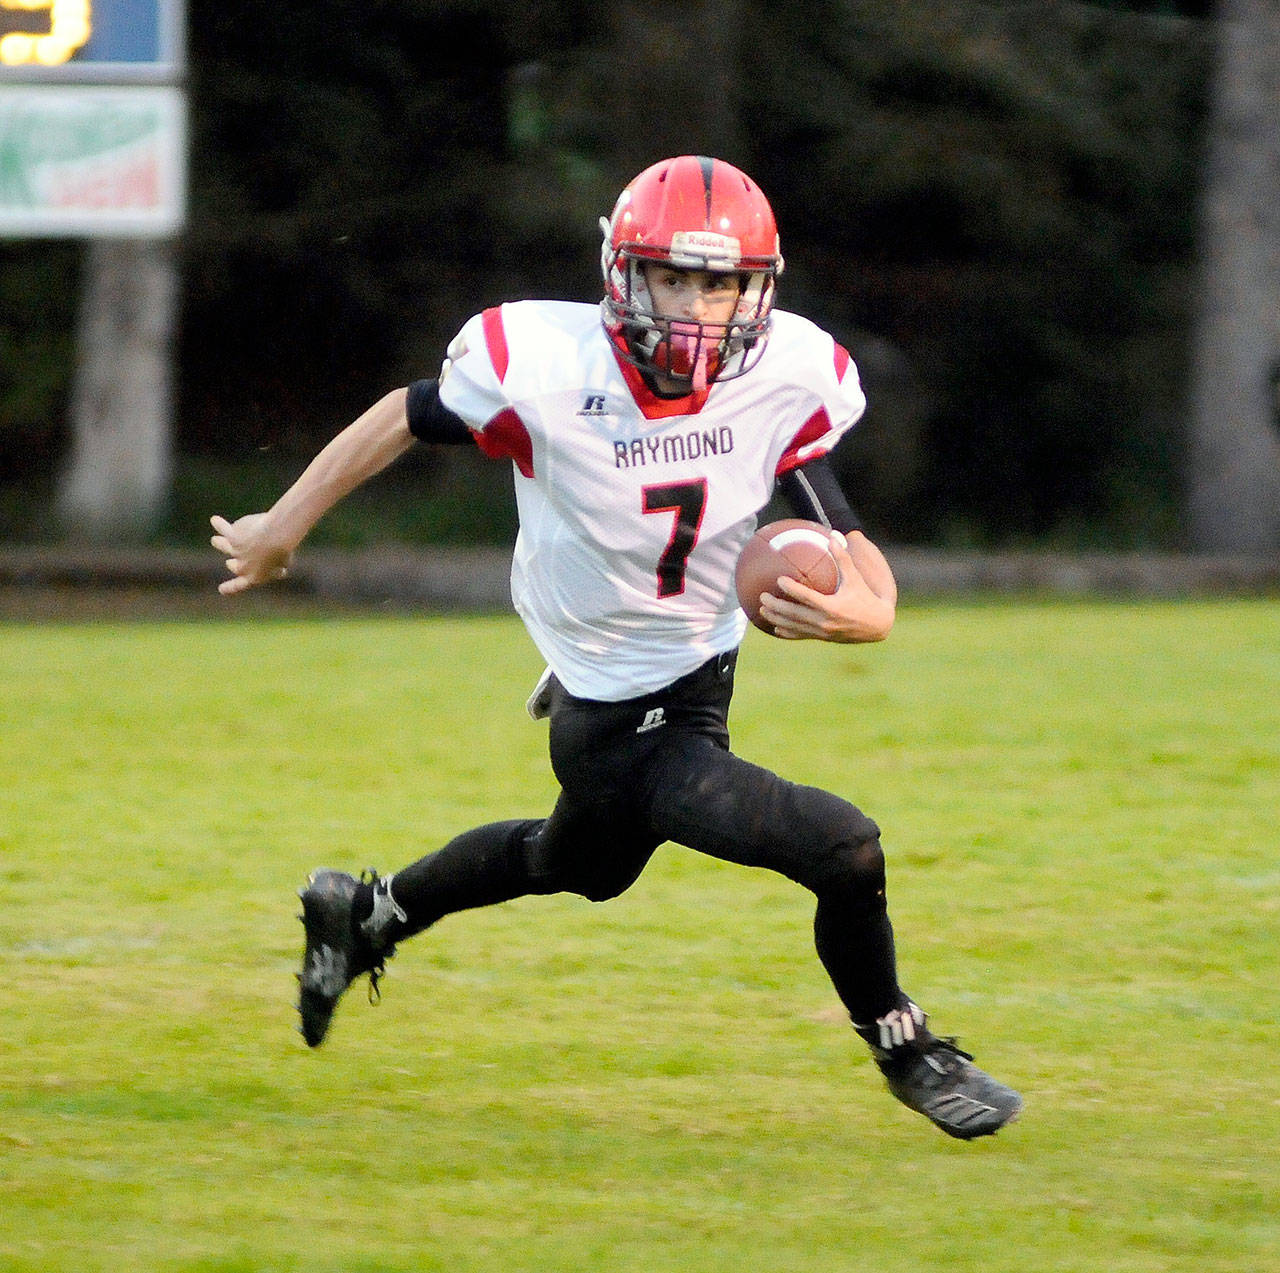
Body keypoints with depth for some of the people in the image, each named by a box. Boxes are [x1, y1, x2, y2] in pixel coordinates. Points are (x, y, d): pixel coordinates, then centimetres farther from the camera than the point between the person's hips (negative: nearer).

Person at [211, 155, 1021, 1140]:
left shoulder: (787, 380, -15)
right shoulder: (545, 371, -25)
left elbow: (847, 548, -13)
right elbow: (408, 418, -7)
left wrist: (862, 610, -38)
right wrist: (284, 528, 6)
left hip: (701, 672, 6)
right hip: (624, 725, -6)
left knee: (579, 864, 32)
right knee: (844, 850, -14)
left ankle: (367, 913, 56)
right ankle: (907, 1054, 14)